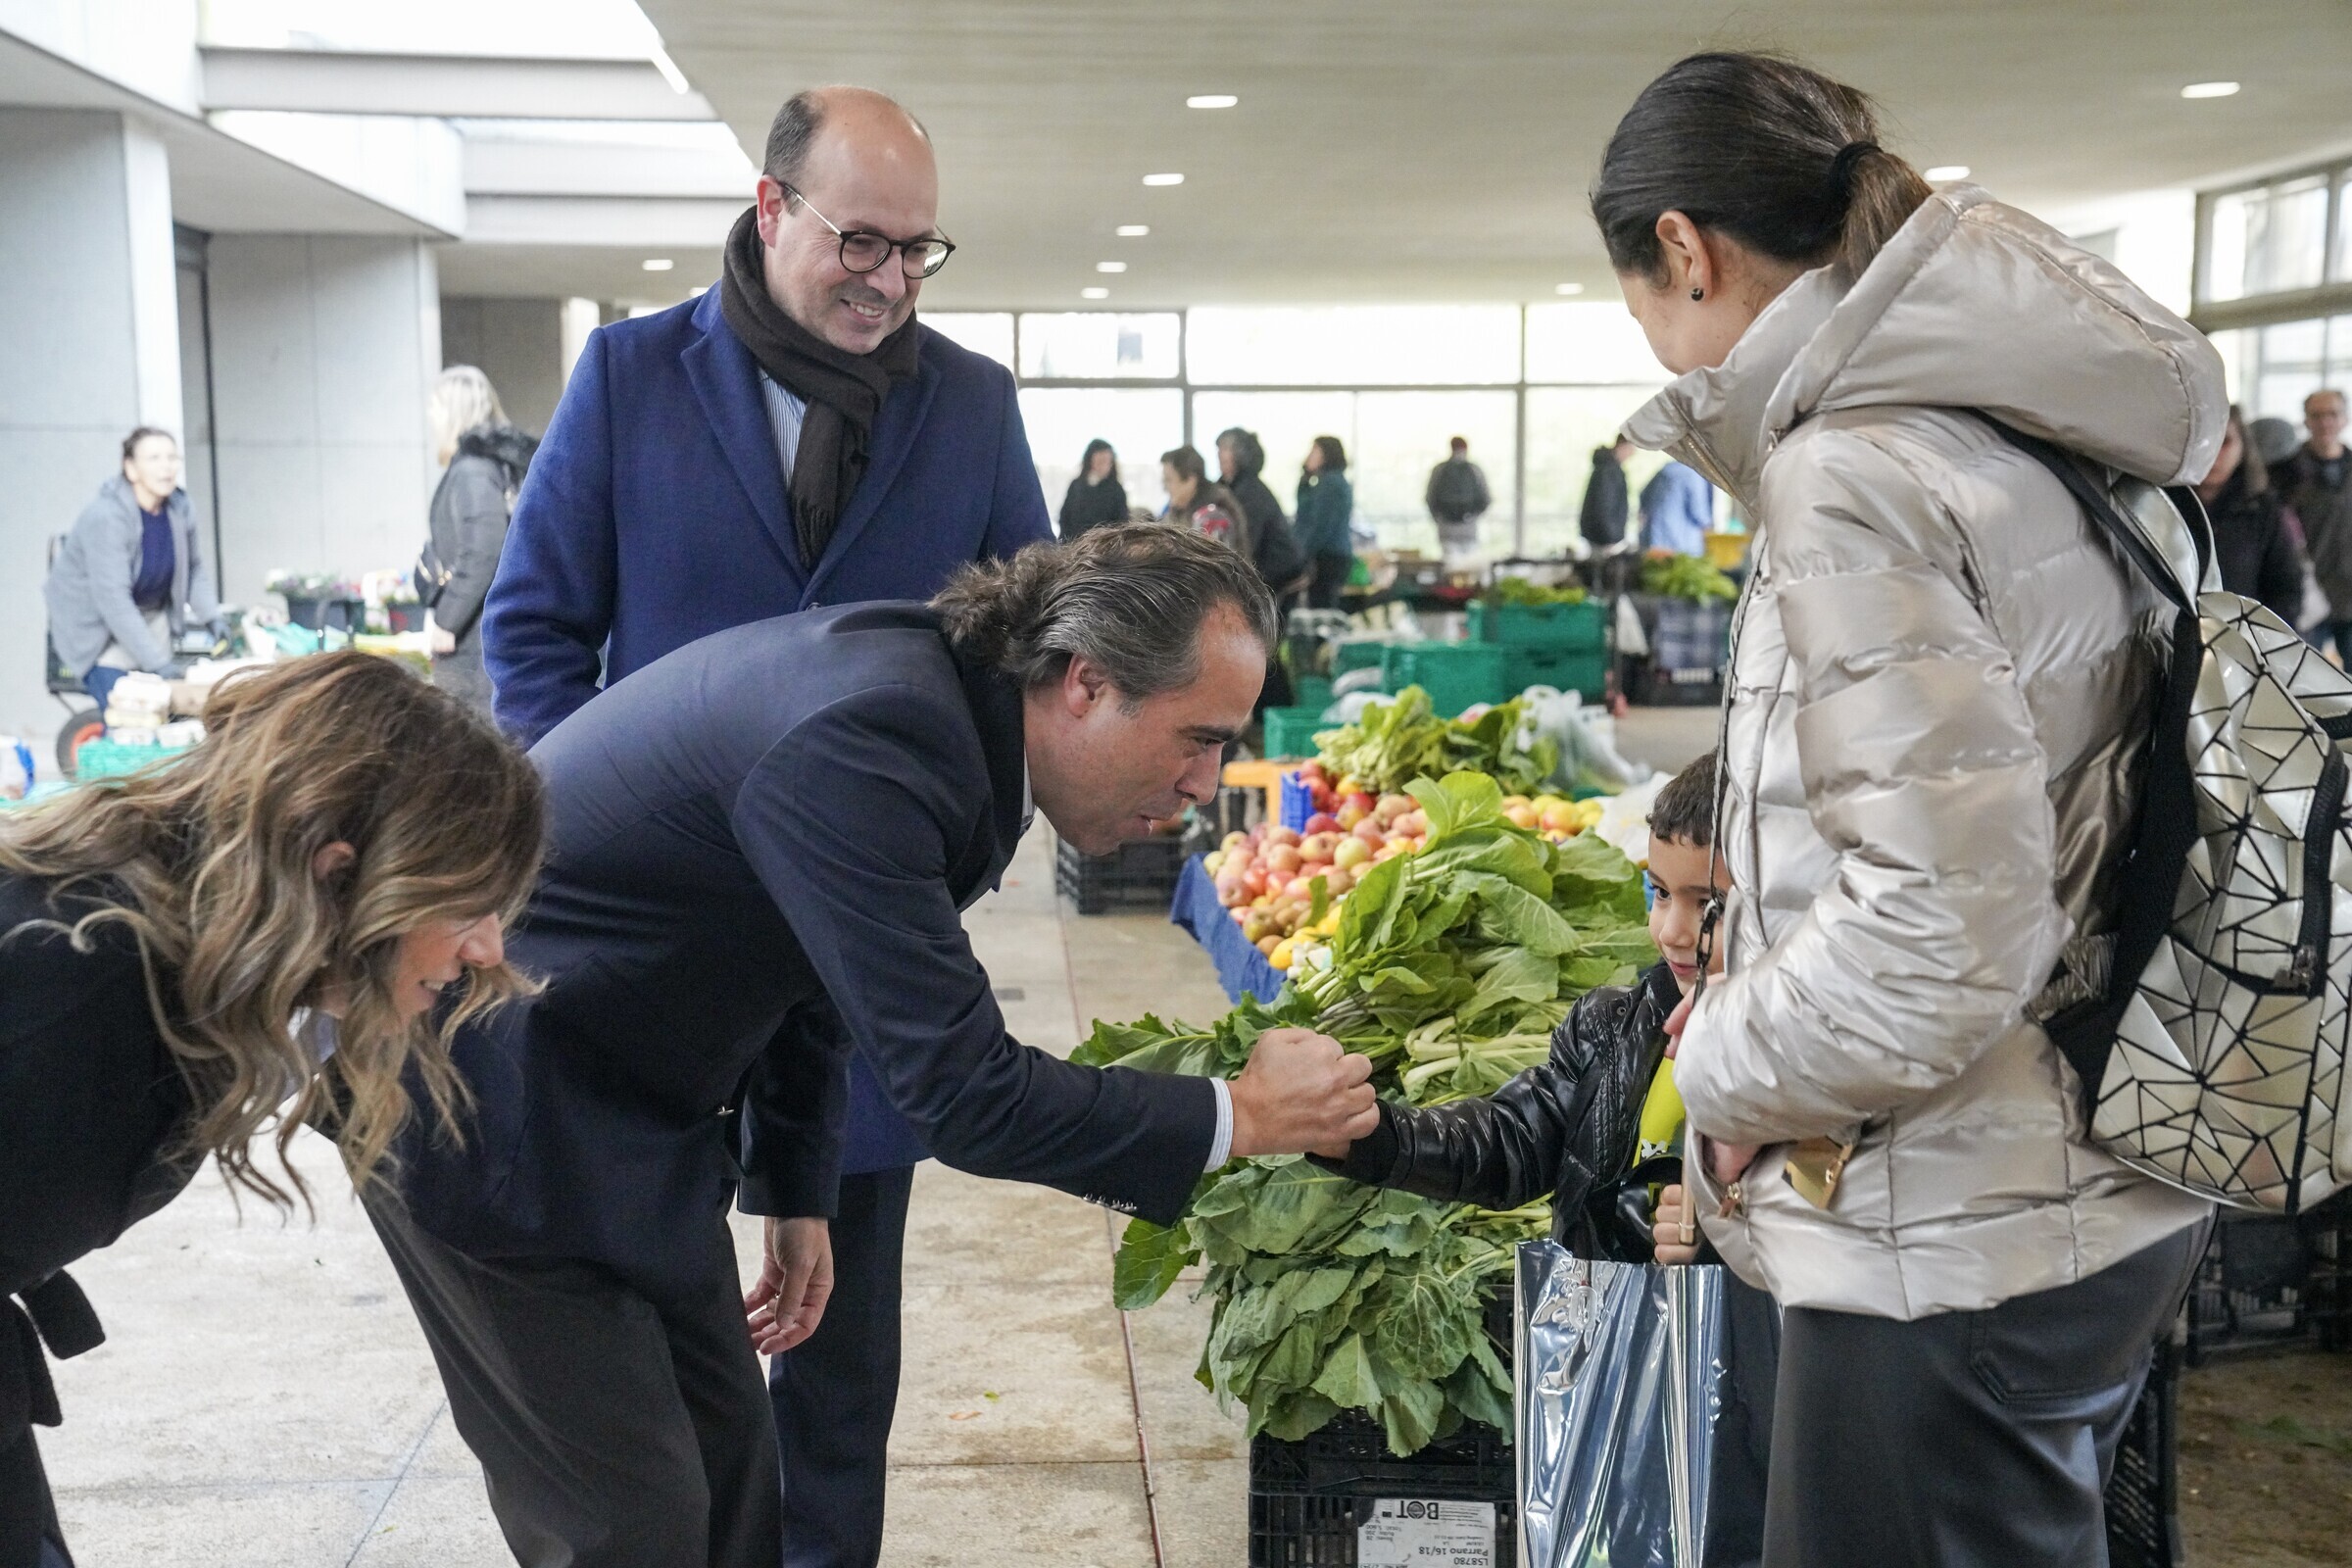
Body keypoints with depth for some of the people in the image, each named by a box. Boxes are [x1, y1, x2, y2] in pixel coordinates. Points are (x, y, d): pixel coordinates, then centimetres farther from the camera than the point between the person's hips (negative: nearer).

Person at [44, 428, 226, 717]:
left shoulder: (180, 508, -7)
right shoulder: (106, 515, -26)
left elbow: (195, 567, 7)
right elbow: (112, 598, -31)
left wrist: (211, 616, -10)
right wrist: (155, 661, -35)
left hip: (151, 616, 6)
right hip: (96, 625, -6)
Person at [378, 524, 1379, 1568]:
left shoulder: (947, 694, -2)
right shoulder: (866, 736, -32)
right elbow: (961, 1090, -29)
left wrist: (795, 1191, 17)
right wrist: (1238, 1117, -20)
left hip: (606, 1093, 9)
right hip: (482, 1090, -9)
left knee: (725, 1463, 14)